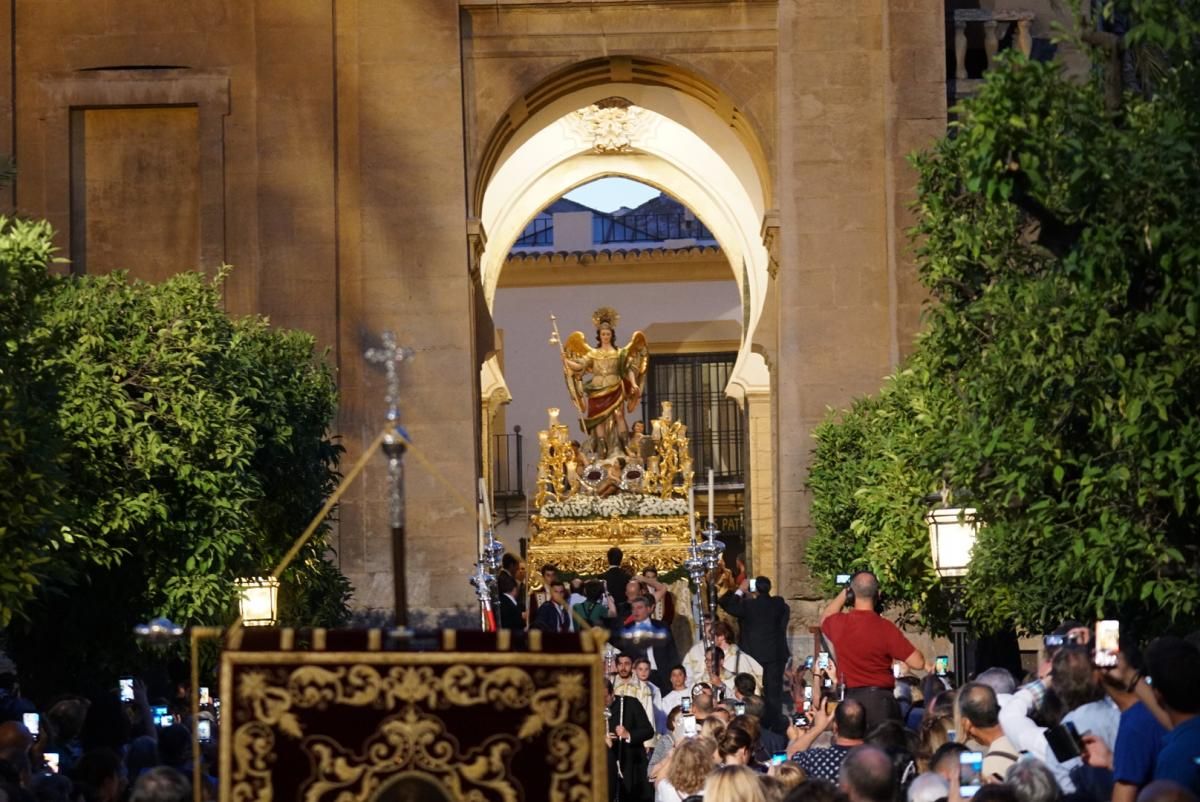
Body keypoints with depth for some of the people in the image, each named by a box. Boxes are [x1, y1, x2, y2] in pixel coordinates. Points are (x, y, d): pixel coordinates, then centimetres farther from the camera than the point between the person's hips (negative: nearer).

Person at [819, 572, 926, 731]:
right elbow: (917, 662, -11)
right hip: (881, 698, -4)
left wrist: (844, 593, 25)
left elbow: (826, 618, 27)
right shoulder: (885, 628, -13)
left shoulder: (839, 624, -1)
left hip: (852, 698, 4)